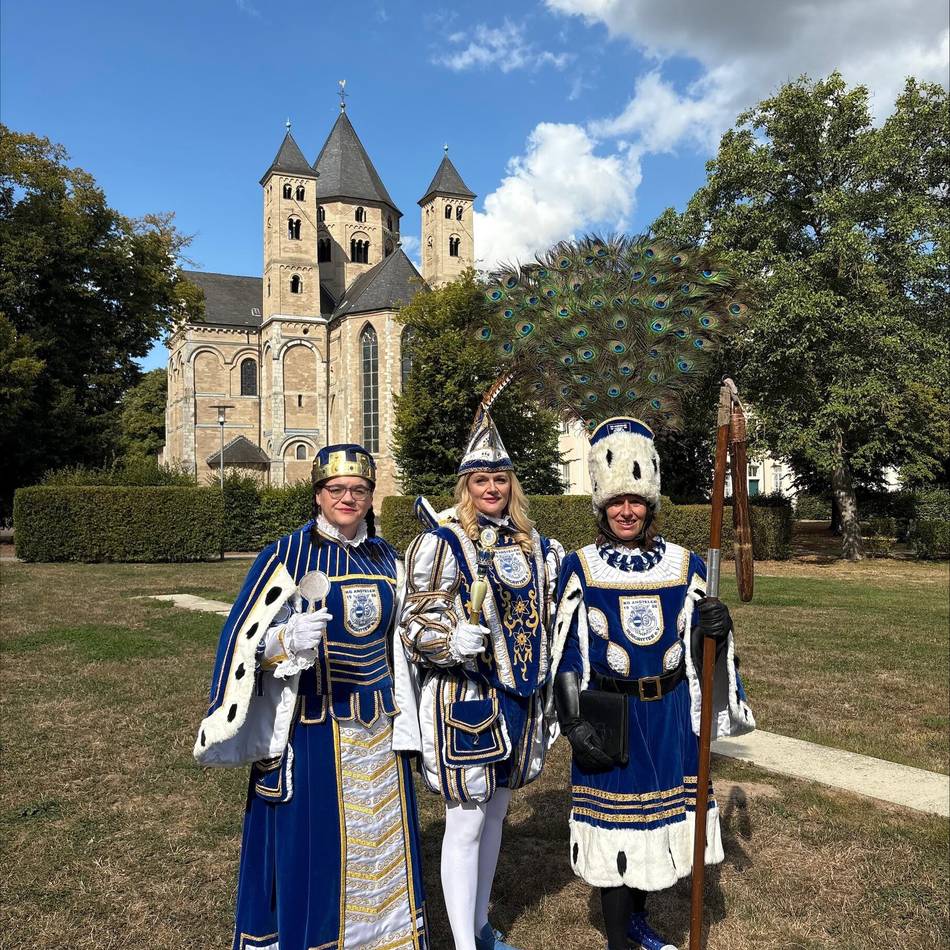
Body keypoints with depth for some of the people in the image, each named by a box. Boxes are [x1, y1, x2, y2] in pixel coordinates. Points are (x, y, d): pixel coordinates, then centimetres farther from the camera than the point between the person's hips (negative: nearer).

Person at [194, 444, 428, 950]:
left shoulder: (385, 558, 7)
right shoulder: (285, 557, -10)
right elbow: (246, 643, -12)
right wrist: (290, 640, -29)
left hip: (378, 728, 5)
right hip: (312, 726, -5)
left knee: (380, 842, 16)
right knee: (312, 848, 3)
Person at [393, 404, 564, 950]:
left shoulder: (533, 542, 7)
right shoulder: (442, 542, -12)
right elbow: (416, 627, -13)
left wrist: (549, 695, 17)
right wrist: (453, 641, -34)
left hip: (519, 699, 6)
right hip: (465, 700, -6)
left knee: (496, 812, 19)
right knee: (466, 823, 2)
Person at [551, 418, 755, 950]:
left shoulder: (685, 566, 1)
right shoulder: (580, 568, -6)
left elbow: (700, 651, 5)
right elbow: (567, 654, -4)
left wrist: (717, 630, -17)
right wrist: (575, 725, -12)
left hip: (672, 717, 3)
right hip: (609, 721, -3)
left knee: (661, 821, 17)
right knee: (614, 830, 7)